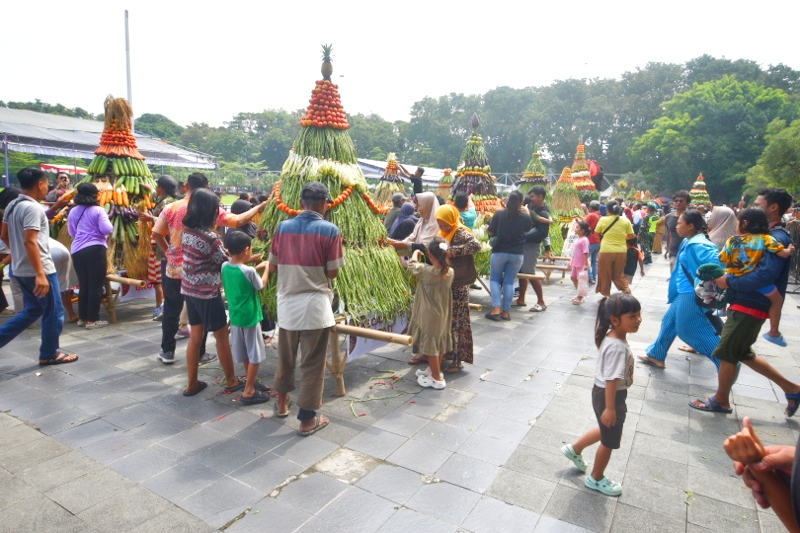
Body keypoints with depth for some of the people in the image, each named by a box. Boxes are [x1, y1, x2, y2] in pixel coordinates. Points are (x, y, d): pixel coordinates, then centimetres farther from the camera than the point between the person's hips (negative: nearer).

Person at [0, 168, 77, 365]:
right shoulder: (33, 207, -19)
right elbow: (30, 241, -25)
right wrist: (40, 274, -27)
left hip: (21, 269, 9)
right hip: (37, 270, -9)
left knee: (33, 310, 20)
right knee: (54, 312, 4)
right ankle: (49, 354, 14)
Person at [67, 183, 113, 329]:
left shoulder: (73, 212, 12)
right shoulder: (98, 210, -7)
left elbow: (72, 233, 22)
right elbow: (107, 230, -14)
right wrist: (102, 226, 7)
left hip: (77, 251, 6)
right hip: (95, 250, -6)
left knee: (84, 285, 15)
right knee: (96, 286, 0)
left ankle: (82, 318, 21)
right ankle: (92, 320, 1)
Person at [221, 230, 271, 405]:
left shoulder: (225, 267, -3)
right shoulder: (249, 271, -22)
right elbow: (261, 285, -4)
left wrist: (255, 267, 16)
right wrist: (267, 268, 9)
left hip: (235, 316, 7)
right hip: (250, 317, -7)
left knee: (245, 354, 21)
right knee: (254, 356, 5)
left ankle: (251, 381, 37)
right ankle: (248, 392, 10)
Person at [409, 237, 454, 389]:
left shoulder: (426, 271, -23)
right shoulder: (450, 272, -9)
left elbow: (413, 265, -3)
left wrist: (416, 253, 14)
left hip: (429, 317, -6)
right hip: (443, 316, 6)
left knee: (430, 345, 6)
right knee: (440, 342, 19)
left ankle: (437, 378, 14)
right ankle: (435, 370, 38)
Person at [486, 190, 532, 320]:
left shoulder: (499, 214, -8)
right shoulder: (525, 216, -5)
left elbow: (491, 232, -2)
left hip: (499, 252, -1)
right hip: (517, 254, 1)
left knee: (495, 279, 12)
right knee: (509, 282, 10)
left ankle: (496, 308, -2)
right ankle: (506, 311, 10)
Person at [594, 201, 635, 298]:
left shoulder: (603, 220, -5)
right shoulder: (626, 220, 0)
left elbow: (597, 234, 6)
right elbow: (631, 236, 6)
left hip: (606, 251, -3)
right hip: (621, 251, 3)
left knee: (605, 275, 10)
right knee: (618, 274, 17)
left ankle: (606, 295, 16)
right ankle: (626, 290, 2)